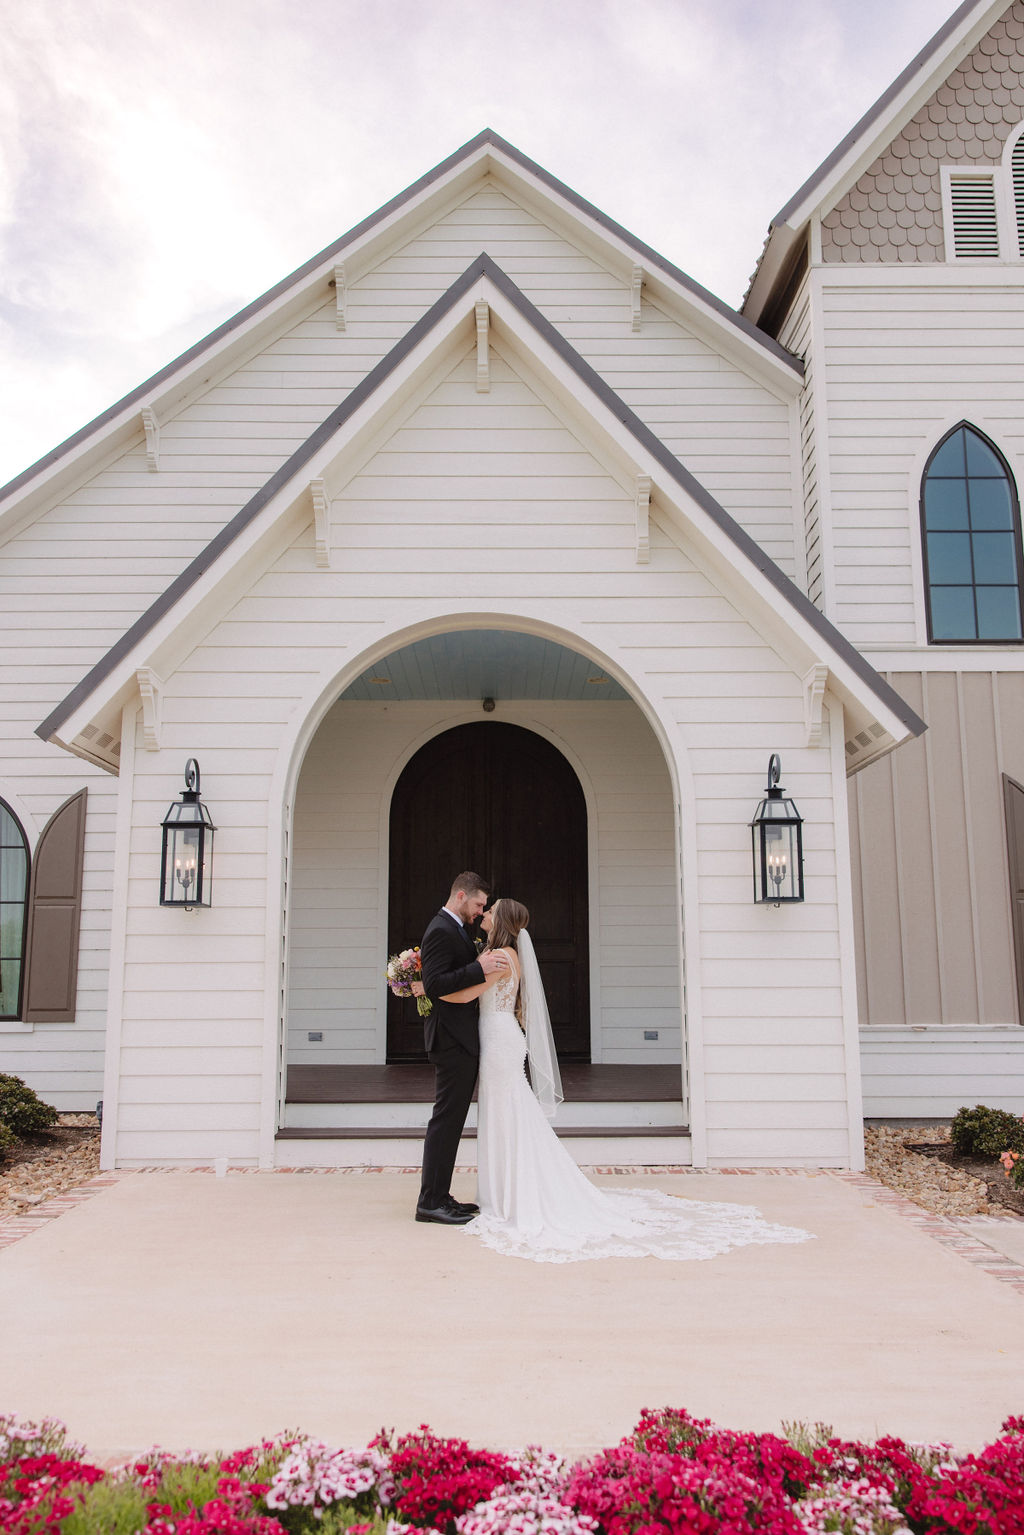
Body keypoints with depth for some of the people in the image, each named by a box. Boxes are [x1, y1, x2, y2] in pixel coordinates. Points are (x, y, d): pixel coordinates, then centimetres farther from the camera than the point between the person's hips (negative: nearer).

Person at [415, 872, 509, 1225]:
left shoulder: (456, 930, 17)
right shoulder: (441, 931, -14)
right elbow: (434, 986, -24)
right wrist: (479, 968, -27)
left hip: (462, 1041, 11)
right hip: (452, 1038, -11)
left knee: (452, 1119, 13)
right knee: (446, 1119, -6)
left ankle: (438, 1196, 19)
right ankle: (430, 1202, 0)